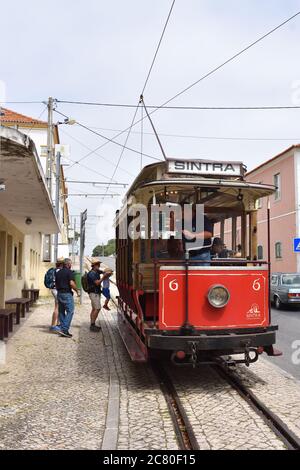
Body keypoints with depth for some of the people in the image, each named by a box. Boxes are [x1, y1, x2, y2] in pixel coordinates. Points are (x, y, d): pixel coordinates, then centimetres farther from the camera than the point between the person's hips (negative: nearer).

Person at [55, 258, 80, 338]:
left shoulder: (58, 272, 13)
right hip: (67, 294, -8)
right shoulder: (69, 272, -10)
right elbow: (71, 283, -20)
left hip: (59, 293, 8)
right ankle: (64, 329, -12)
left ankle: (62, 328, 15)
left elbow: (56, 284, 17)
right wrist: (77, 291, -8)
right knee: (70, 311, -5)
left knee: (61, 312, 12)